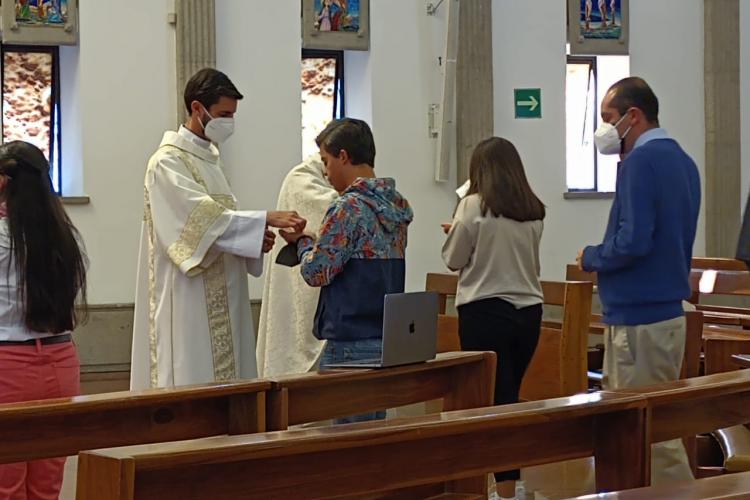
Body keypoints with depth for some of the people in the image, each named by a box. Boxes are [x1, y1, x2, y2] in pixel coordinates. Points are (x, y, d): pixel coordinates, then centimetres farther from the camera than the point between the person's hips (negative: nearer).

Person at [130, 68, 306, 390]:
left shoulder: (210, 159, 16)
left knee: (223, 378, 6)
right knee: (191, 382, -8)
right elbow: (202, 217, -23)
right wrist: (266, 219, -26)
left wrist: (256, 238, 0)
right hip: (188, 303, -9)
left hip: (220, 301, 9)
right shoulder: (168, 162, -11)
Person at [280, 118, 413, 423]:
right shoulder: (395, 207, 11)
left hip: (352, 344, -8)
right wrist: (315, 241, 18)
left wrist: (302, 241, 6)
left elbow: (316, 271, -13)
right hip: (388, 340, 8)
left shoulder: (350, 207, -13)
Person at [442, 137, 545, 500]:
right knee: (511, 395, 15)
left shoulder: (474, 206, -9)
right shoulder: (534, 212, 6)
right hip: (528, 311, 5)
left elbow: (454, 261, -1)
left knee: (494, 399, -1)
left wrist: (456, 232, 18)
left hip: (486, 312, -5)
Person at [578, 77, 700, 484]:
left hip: (638, 318, -10)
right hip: (668, 309, 10)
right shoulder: (682, 161, 14)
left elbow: (632, 242, -24)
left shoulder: (641, 161, -15)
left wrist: (591, 258, -7)